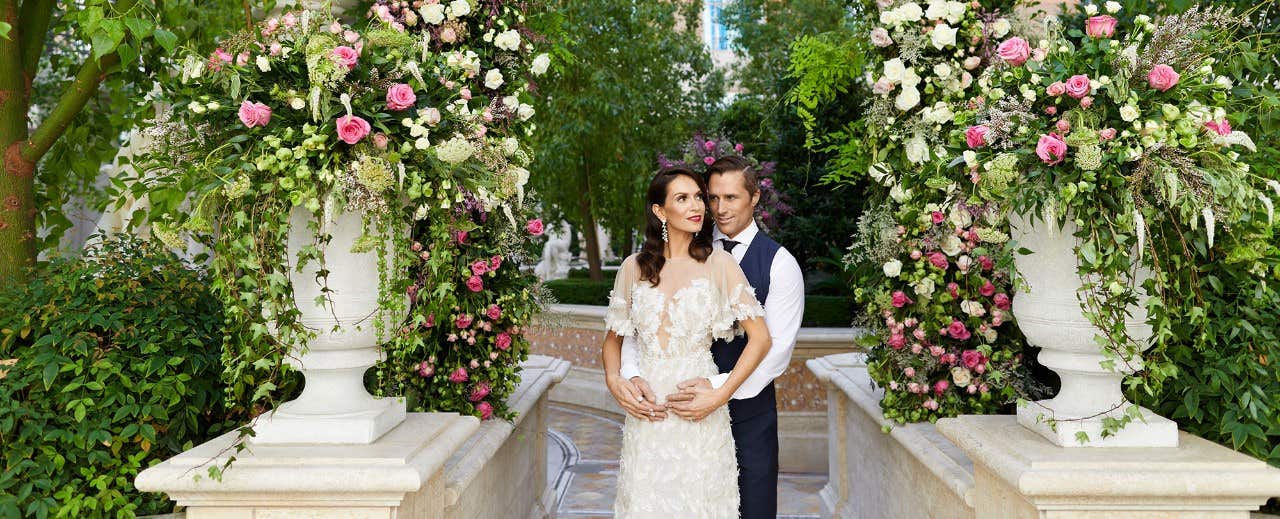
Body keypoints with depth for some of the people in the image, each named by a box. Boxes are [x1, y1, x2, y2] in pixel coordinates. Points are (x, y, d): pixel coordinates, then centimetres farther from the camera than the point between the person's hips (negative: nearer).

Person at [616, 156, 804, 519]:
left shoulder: (779, 263, -6)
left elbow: (777, 349, -14)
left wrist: (719, 389, -26)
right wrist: (631, 374, -24)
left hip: (749, 410, -2)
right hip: (690, 405, 2)